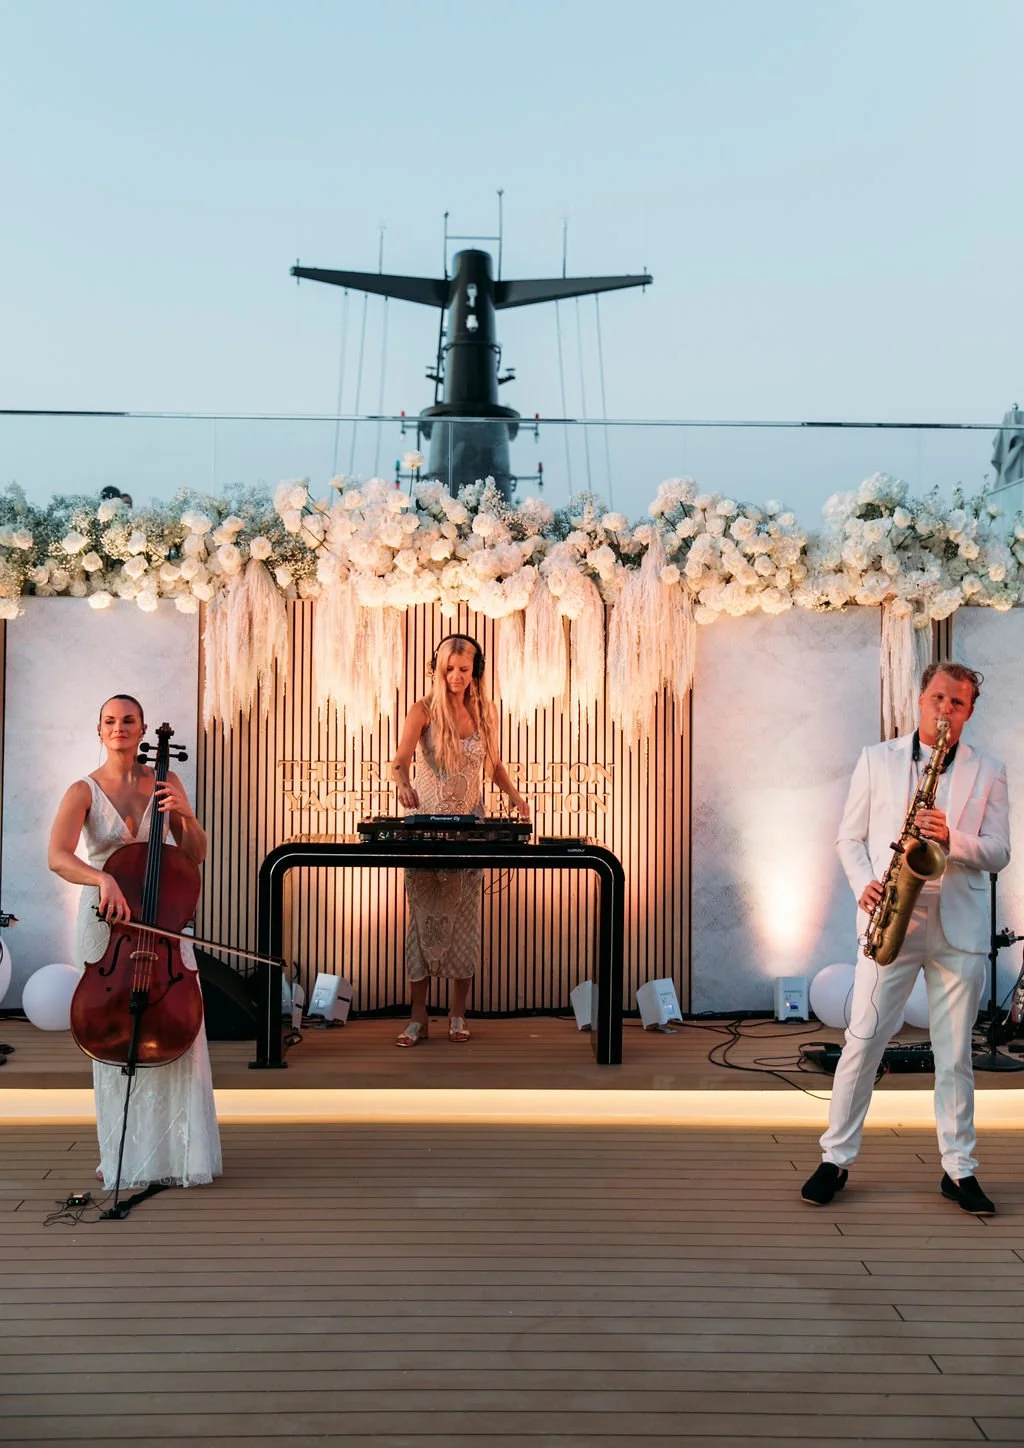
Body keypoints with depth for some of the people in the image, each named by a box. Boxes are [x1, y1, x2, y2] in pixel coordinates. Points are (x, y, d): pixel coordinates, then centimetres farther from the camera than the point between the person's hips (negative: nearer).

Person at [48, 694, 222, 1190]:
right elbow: (58, 856, -20)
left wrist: (185, 814, -11)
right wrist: (102, 879, -37)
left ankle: (178, 1147, 9)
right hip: (106, 920, -1)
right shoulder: (83, 791, -3)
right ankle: (123, 1152, 14)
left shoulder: (165, 783, 5)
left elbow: (196, 855, 7)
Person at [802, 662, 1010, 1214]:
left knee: (955, 1054, 6)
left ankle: (959, 1169, 17)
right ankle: (835, 1159, 9)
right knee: (862, 1043, -1)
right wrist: (863, 884, -10)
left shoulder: (988, 772, 9)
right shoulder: (876, 759, 9)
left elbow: (999, 852, 4)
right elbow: (849, 837, 8)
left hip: (959, 929, 1)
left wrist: (952, 839, -15)